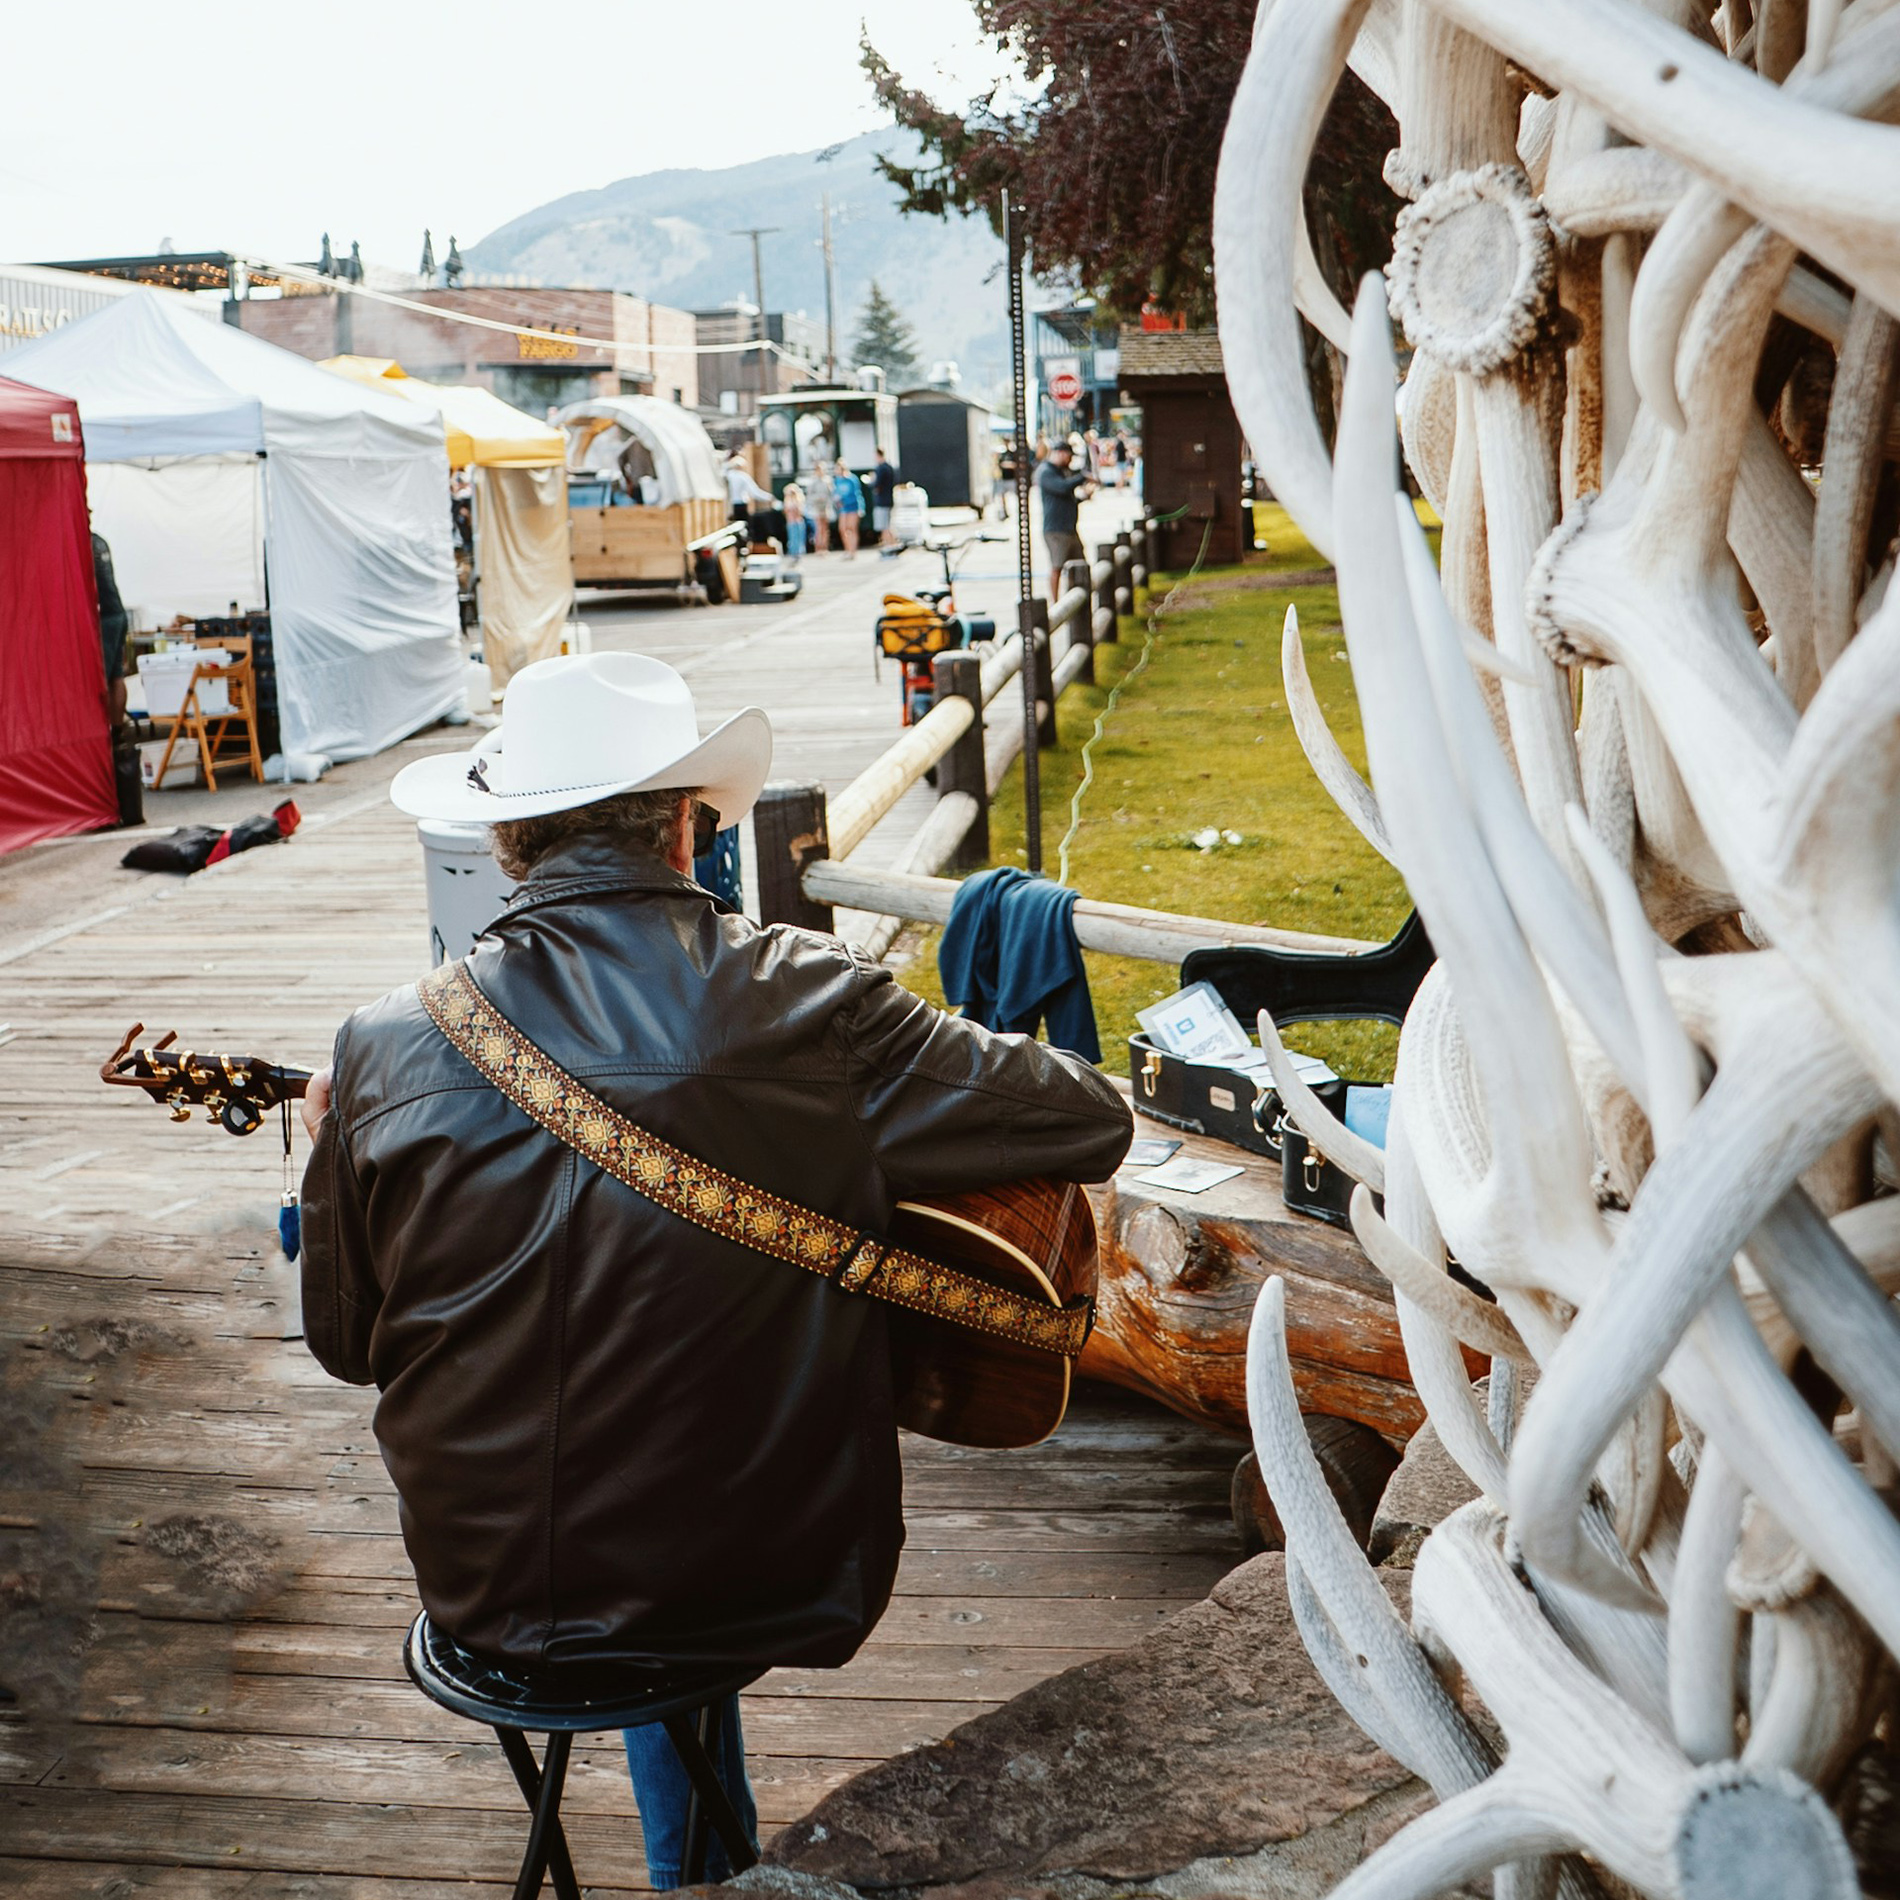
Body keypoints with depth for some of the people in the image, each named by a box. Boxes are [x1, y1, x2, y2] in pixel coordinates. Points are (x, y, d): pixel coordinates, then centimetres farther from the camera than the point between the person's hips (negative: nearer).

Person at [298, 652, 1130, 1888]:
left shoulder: (392, 1056, -14)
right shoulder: (811, 1008, -19)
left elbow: (347, 1342, 1)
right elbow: (1095, 1125, -9)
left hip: (489, 1595, 2)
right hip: (777, 1581, -1)